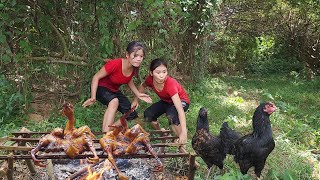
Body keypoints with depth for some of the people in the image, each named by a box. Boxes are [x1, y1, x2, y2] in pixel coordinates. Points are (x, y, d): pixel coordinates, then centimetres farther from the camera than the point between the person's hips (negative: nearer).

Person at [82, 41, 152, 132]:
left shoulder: (135, 67, -15)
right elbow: (96, 77, -23)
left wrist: (138, 94, -6)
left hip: (115, 91, 7)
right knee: (114, 101, -39)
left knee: (132, 116, -2)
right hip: (101, 88, -7)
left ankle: (110, 130, 16)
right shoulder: (115, 64, -34)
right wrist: (93, 97, -31)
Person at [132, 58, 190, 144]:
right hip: (166, 101, 6)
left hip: (181, 101, -5)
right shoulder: (150, 79, -23)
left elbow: (180, 109, -44)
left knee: (171, 114, -36)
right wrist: (136, 99, -5)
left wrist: (184, 132, -51)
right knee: (148, 115, -15)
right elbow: (143, 86, 6)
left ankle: (181, 143, -18)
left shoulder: (170, 84, -39)